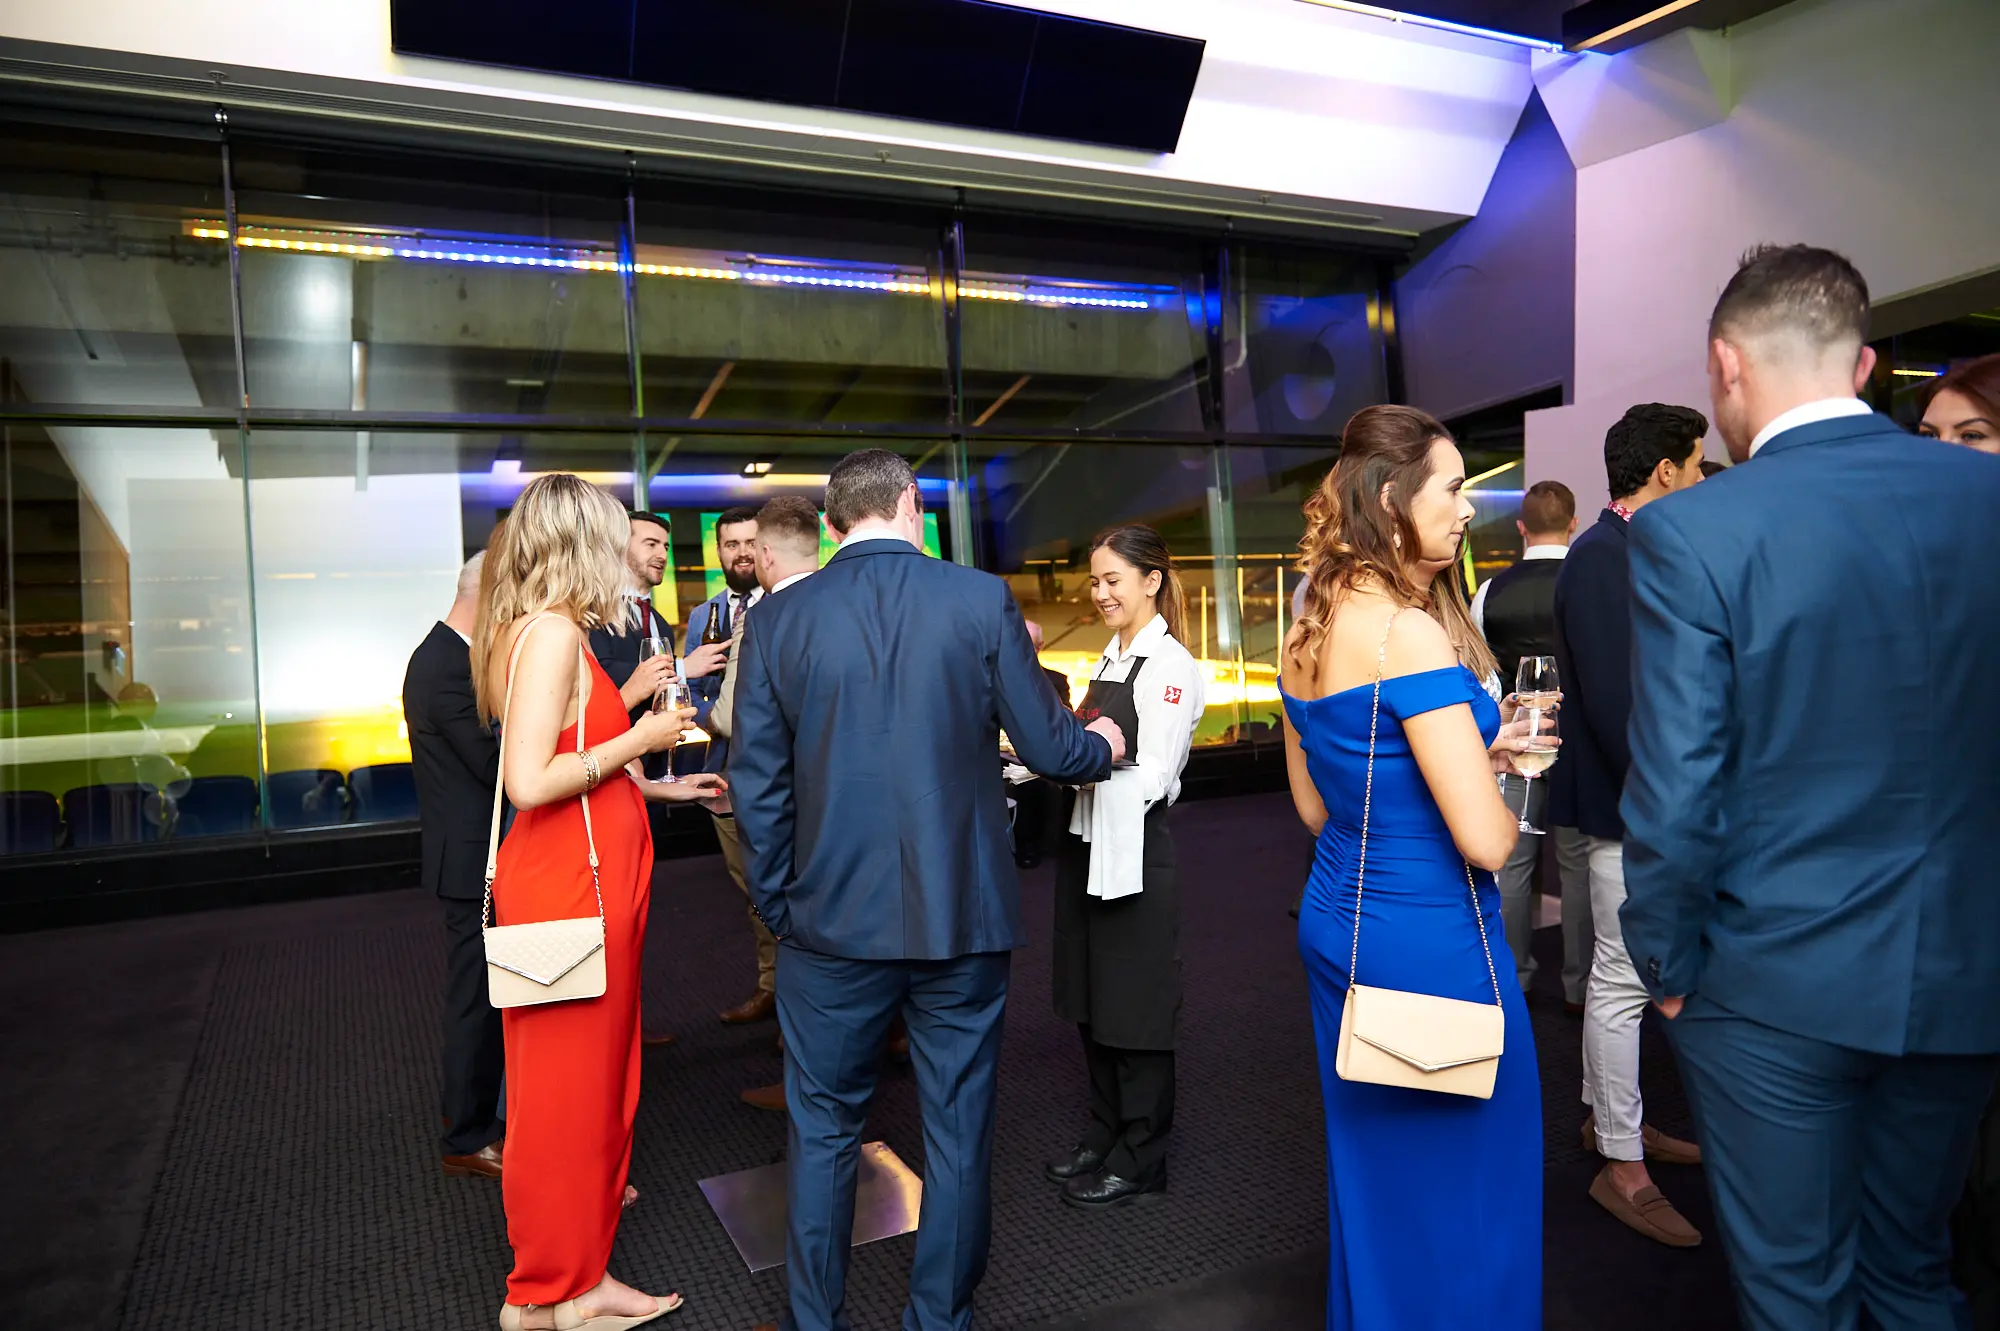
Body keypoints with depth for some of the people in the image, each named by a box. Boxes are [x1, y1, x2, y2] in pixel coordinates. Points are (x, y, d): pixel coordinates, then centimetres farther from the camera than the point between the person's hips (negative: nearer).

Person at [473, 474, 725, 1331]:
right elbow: (530, 782, -26)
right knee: (569, 1075, 4)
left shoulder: (525, 629, 11)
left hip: (572, 876, 10)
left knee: (589, 1063, 26)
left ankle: (583, 1193, 48)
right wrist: (637, 740, -16)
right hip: (570, 885, -10)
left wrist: (661, 787, 19)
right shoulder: (555, 632, -19)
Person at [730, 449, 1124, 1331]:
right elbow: (1045, 745, -3)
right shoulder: (980, 599, -7)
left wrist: (777, 902, 11)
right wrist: (1101, 748, 19)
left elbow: (757, 781, 0)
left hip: (832, 921, 1)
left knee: (823, 1132, 17)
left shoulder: (779, 619, -3)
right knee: (958, 1130, 15)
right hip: (961, 918, 0)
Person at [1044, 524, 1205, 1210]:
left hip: (1135, 854, -8)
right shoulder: (1110, 660, 13)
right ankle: (1104, 1135, 34)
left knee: (1134, 1008, 5)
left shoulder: (1171, 666, -13)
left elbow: (1150, 779, -19)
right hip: (1087, 842, 8)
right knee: (1091, 1001, 17)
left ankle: (1139, 1161, 21)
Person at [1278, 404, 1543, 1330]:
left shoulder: (1304, 638, 4)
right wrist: (1496, 786, -1)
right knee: (1464, 1184, 11)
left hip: (1336, 925, 9)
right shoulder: (1410, 634, -21)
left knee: (1371, 1170, 23)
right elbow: (1484, 840, -24)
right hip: (1431, 942, -8)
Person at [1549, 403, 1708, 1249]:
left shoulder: (1632, 553, 12)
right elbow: (1614, 698, -23)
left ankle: (1608, 1117, 34)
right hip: (1630, 807, -10)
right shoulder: (1601, 559, -17)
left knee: (1621, 975, 19)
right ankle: (1621, 1165, 12)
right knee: (1624, 980, 0)